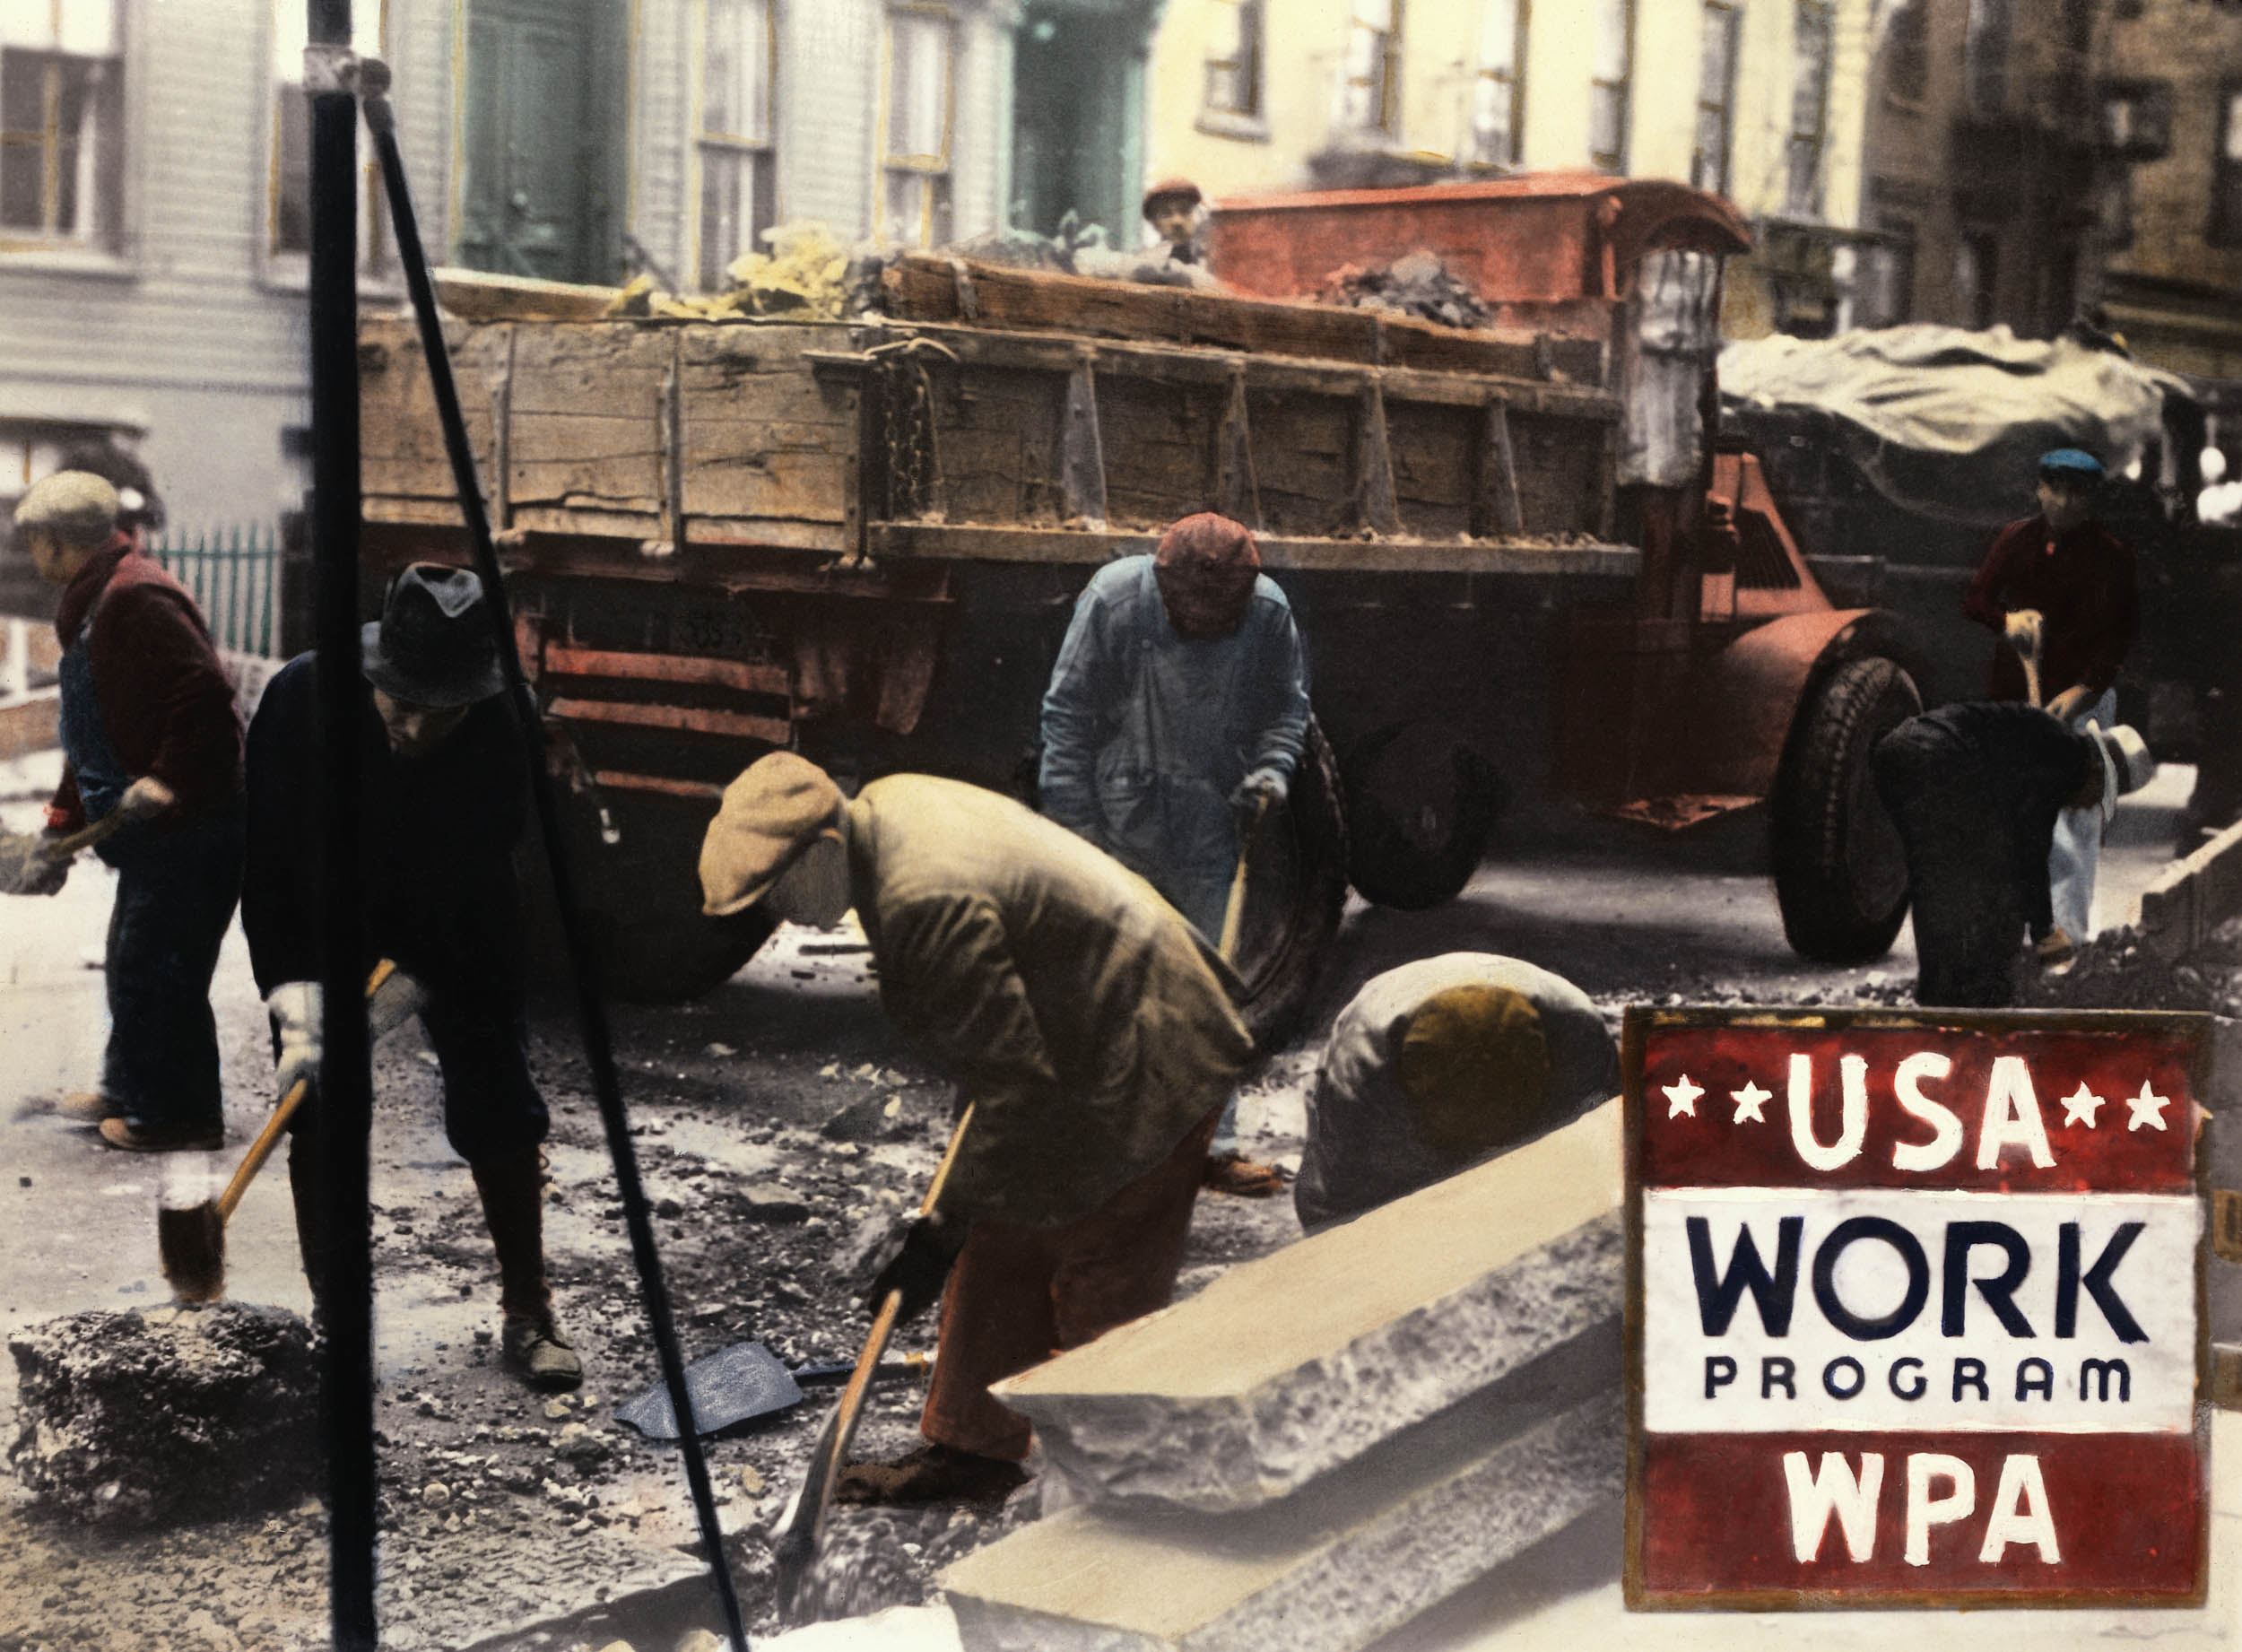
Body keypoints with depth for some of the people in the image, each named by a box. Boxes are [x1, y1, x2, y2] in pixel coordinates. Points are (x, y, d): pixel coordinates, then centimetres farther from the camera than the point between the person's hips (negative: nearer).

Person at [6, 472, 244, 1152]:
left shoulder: (134, 597, -17)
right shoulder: (91, 607, 18)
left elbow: (205, 691, -28)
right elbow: (91, 741, 24)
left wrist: (166, 781, -25)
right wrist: (60, 836, 23)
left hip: (192, 830, -11)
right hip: (156, 837, 11)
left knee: (158, 968, -3)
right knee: (130, 962, 20)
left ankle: (180, 1113, 9)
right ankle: (129, 1090, 35)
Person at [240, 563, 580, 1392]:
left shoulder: (505, 726, -30)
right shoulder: (299, 695, -29)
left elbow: (481, 865, -22)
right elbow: (265, 857, -24)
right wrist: (295, 995, -31)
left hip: (454, 923, 0)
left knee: (498, 1105, -1)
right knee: (317, 1114, -1)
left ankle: (528, 1317, 13)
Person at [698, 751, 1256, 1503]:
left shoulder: (929, 906, -31)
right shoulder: (884, 805, 0)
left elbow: (1013, 1086, -29)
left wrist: (946, 1226, -22)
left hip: (1142, 1075, -11)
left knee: (1102, 1305, -4)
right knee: (998, 1253, 17)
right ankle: (971, 1447, 29)